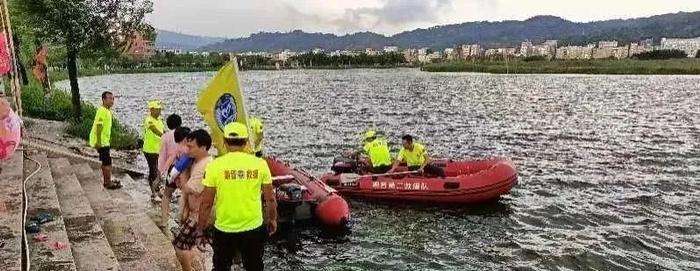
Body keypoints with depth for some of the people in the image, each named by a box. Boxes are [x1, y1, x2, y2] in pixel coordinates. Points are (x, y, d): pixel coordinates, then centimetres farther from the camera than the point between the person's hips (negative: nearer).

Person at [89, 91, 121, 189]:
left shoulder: (107, 111, 11)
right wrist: (98, 142, -25)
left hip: (105, 141, 10)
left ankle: (106, 181, 27)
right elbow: (98, 127, -23)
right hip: (101, 142, -10)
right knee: (107, 162, -4)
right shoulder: (102, 111, -19)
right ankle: (109, 183, 3)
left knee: (105, 162, 17)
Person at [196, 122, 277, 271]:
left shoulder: (215, 165, -12)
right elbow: (270, 199, -2)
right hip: (254, 229, 1)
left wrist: (200, 228, 6)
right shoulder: (260, 164, -9)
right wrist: (272, 220, 15)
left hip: (224, 230, 0)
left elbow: (206, 203, -8)